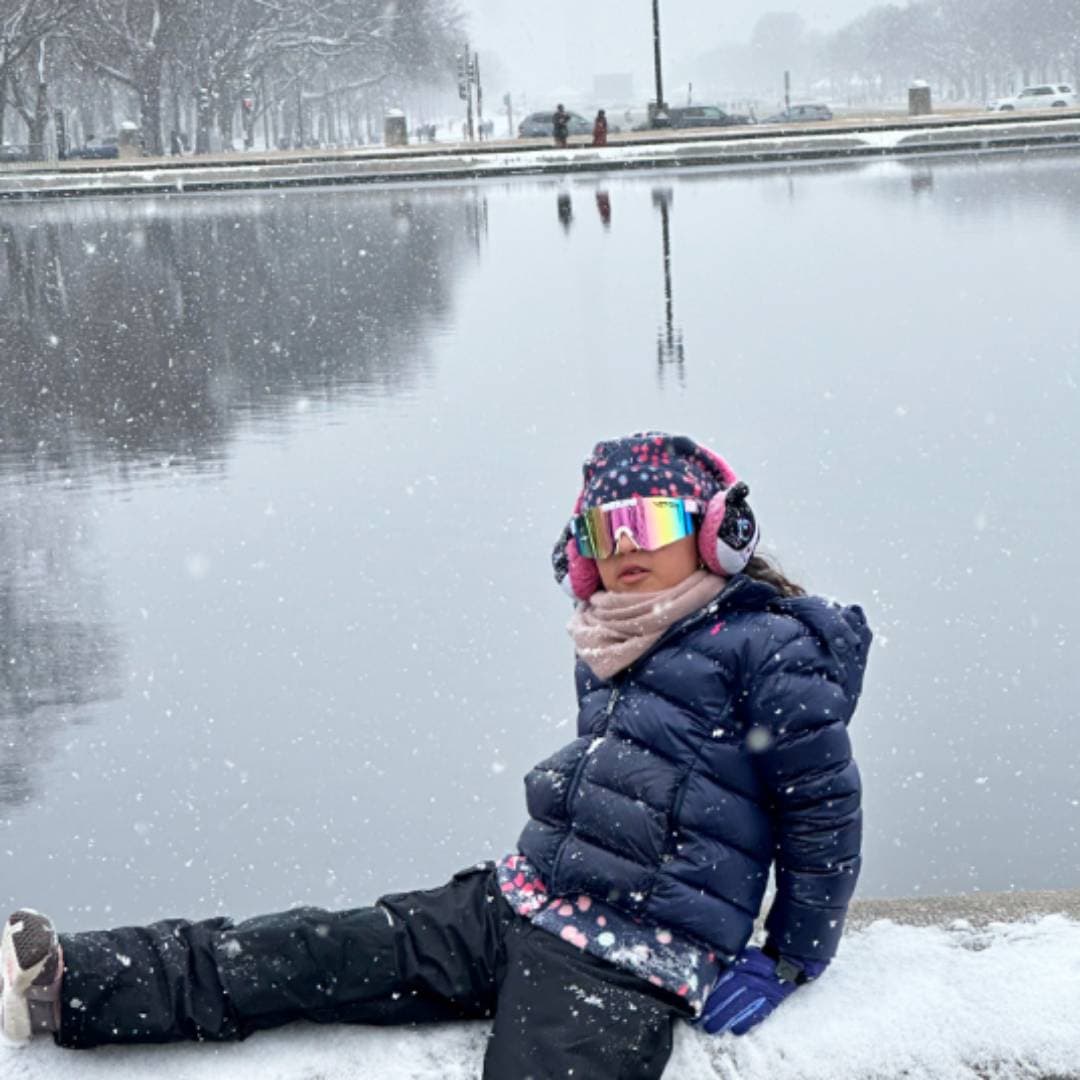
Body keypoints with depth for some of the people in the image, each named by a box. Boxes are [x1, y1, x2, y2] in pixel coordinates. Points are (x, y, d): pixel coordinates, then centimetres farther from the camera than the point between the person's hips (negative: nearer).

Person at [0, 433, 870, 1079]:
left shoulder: (766, 649, -7)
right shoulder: (612, 657, 17)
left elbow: (825, 803, -5)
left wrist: (789, 959, -3)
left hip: (624, 975, -7)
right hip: (514, 907, 7)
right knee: (312, 956, -7)